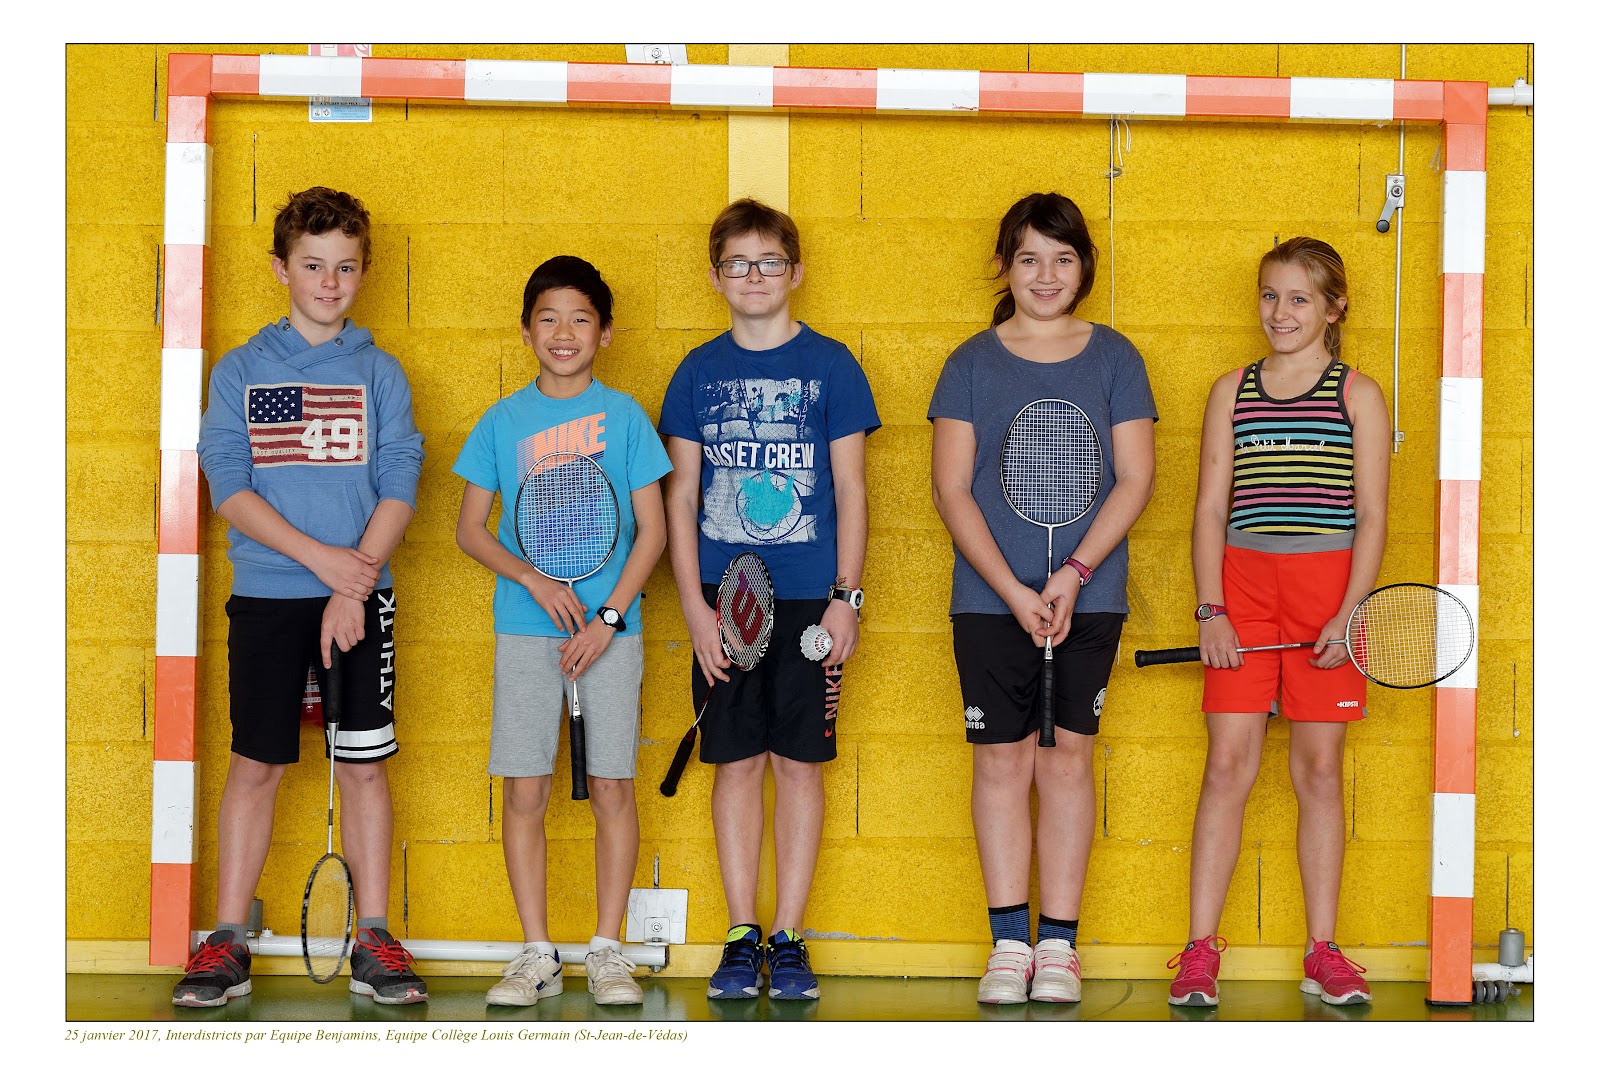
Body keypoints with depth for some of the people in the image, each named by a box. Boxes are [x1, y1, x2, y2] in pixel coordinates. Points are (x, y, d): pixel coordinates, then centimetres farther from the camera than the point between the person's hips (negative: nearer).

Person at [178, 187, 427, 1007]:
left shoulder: (379, 373, 6)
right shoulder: (239, 371, 5)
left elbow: (399, 485, -1)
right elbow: (229, 485, -4)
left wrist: (357, 581, -14)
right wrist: (322, 557, -14)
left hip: (360, 595, 0)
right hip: (265, 595, 0)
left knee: (363, 763, 4)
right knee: (254, 763, 3)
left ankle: (373, 940, 11)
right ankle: (228, 942, 11)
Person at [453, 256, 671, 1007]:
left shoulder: (623, 416, 2)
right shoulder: (502, 422, 6)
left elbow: (652, 530, 1)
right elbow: (471, 530, 7)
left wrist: (609, 616, -8)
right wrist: (534, 580, -9)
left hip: (611, 626, -1)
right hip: (524, 628, 1)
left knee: (612, 788, 0)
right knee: (524, 792, 0)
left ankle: (607, 950, 10)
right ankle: (536, 954, 9)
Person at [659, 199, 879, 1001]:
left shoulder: (829, 364, 3)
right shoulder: (699, 371, 7)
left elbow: (850, 489, 3)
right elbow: (682, 496, 7)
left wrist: (846, 596, -5)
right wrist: (694, 605, -2)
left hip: (809, 597, -1)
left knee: (798, 761, 2)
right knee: (736, 761, 4)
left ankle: (789, 941, 10)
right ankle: (741, 940, 11)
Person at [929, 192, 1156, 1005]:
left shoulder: (1114, 359, 5)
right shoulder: (971, 364, 4)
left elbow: (1135, 480, 0)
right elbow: (953, 491, -1)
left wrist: (1074, 572, -12)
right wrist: (1013, 591, -11)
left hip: (1090, 596, 0)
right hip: (990, 598, 0)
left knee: (1067, 758, 3)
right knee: (1001, 761, 1)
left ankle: (1059, 945, 9)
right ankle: (1009, 944, 9)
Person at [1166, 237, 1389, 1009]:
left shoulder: (1358, 395, 4)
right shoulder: (1231, 392, 10)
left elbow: (1371, 516, 0)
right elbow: (1210, 508, 7)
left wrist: (1348, 615, -11)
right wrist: (1210, 610, -3)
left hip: (1327, 589, -1)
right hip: (1242, 583, 1)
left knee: (1319, 771, 3)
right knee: (1227, 765, -2)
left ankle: (1322, 952, 11)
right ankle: (1200, 951, 2)